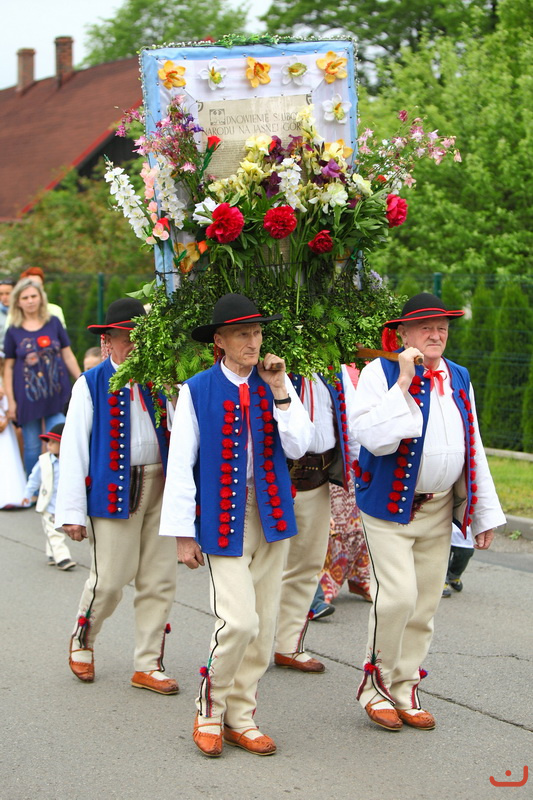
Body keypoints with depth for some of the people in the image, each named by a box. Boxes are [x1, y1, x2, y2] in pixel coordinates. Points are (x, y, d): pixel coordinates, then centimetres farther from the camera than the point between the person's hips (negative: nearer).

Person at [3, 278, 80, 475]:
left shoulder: (54, 323, 4)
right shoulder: (13, 331, 1)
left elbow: (68, 356, 8)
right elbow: (8, 367, 3)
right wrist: (10, 401, -1)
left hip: (55, 394, 0)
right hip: (28, 395, 0)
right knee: (32, 447, 7)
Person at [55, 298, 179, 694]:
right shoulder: (91, 385, -1)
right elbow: (73, 448, -4)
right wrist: (73, 510, -9)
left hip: (160, 487, 4)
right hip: (113, 490, -4)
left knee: (159, 580, 5)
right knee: (109, 579, -2)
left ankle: (149, 665, 16)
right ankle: (82, 642, 27)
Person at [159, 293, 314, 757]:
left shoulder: (276, 384, 6)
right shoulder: (197, 391, -4)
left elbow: (298, 446, -2)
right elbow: (181, 464, -3)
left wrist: (279, 391, -10)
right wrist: (183, 532, -5)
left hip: (270, 514, 4)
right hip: (222, 519, -4)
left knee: (263, 625, 7)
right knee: (238, 620, -14)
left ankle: (241, 718, 21)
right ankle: (210, 709, 8)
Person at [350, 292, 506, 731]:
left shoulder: (459, 378, 10)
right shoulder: (380, 372, -8)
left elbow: (474, 450, 15)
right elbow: (373, 437, -22)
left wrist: (484, 513, 14)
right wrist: (403, 383, -25)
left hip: (439, 509, 6)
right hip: (390, 505, -5)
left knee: (425, 606, 8)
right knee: (397, 597, -13)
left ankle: (404, 692, 20)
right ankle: (376, 684, 7)